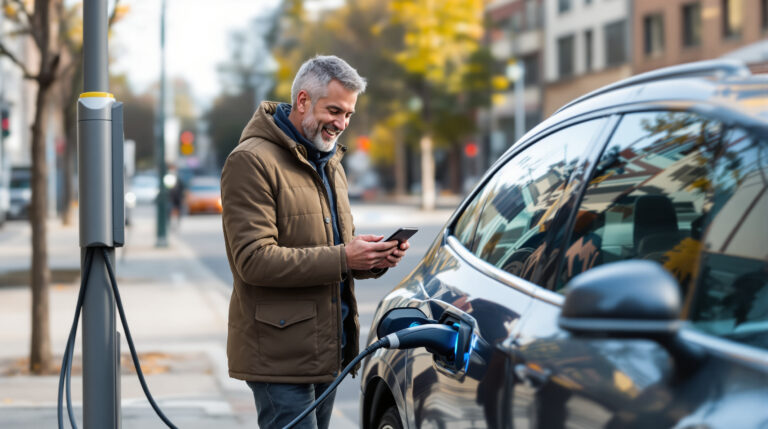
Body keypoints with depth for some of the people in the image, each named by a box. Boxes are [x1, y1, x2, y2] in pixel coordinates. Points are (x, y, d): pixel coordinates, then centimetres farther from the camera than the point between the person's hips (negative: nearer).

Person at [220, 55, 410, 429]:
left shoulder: (328, 162, 20)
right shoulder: (251, 161, -10)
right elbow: (253, 259, -19)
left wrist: (374, 259, 2)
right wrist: (341, 258, -23)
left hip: (326, 351, 9)